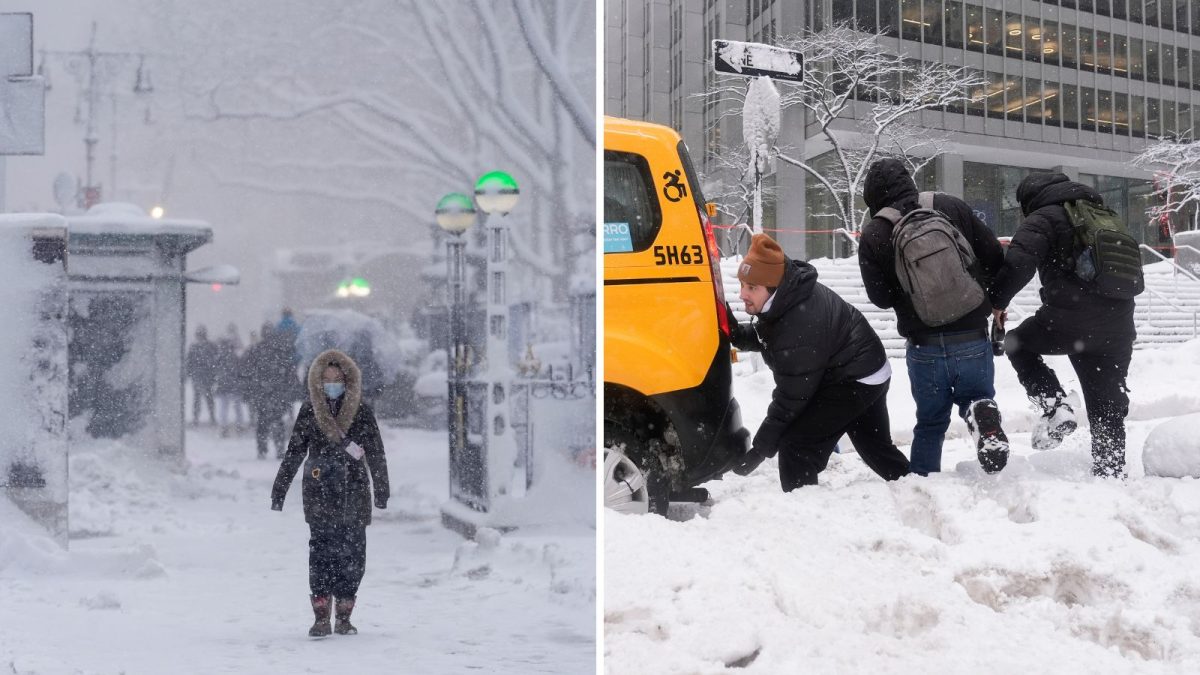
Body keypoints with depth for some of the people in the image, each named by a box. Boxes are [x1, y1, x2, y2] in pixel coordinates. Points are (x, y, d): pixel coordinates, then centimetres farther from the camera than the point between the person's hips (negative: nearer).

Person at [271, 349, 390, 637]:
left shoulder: (362, 411, 3)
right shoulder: (309, 411, 6)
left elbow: (376, 455, 7)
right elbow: (294, 453, 10)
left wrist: (381, 491, 4)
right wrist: (279, 491, 9)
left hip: (354, 494, 0)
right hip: (319, 495, 0)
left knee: (352, 555, 1)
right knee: (321, 552, -8)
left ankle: (344, 617, 11)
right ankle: (321, 617, -5)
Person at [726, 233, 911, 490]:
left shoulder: (800, 326, -35)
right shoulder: (787, 297, -8)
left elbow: (792, 397, -29)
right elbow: (767, 337, 8)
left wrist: (761, 448, -24)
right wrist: (737, 334, -14)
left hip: (854, 381, -10)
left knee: (796, 447, -17)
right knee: (875, 446, 27)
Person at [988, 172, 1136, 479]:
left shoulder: (1043, 218, -1)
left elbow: (1018, 263, -16)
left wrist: (998, 300, -2)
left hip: (1069, 320, -6)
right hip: (1116, 329, 6)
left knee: (1017, 343, 21)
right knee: (1108, 409, 13)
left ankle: (1055, 406, 3)